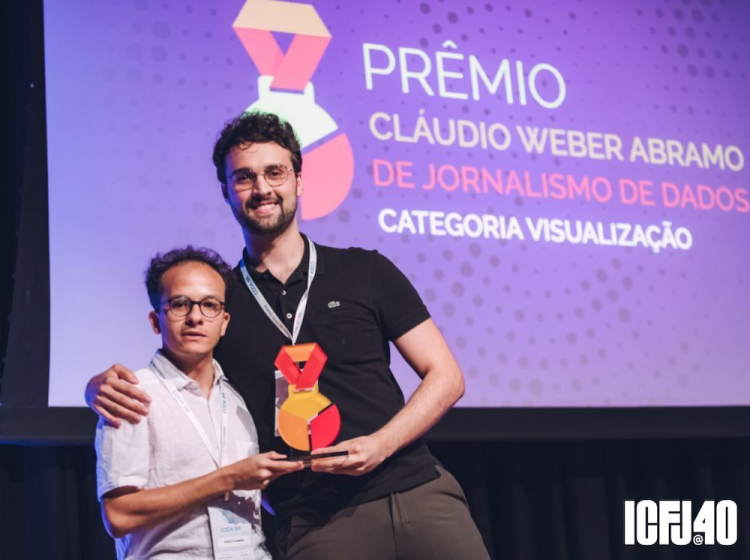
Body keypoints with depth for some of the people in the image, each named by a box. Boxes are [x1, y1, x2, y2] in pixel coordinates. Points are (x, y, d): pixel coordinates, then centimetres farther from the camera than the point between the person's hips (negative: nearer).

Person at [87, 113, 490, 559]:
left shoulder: (366, 271, 7)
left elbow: (445, 377, 6)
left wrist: (380, 445, -10)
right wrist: (103, 387, -10)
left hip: (416, 492, 0)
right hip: (319, 524, 0)